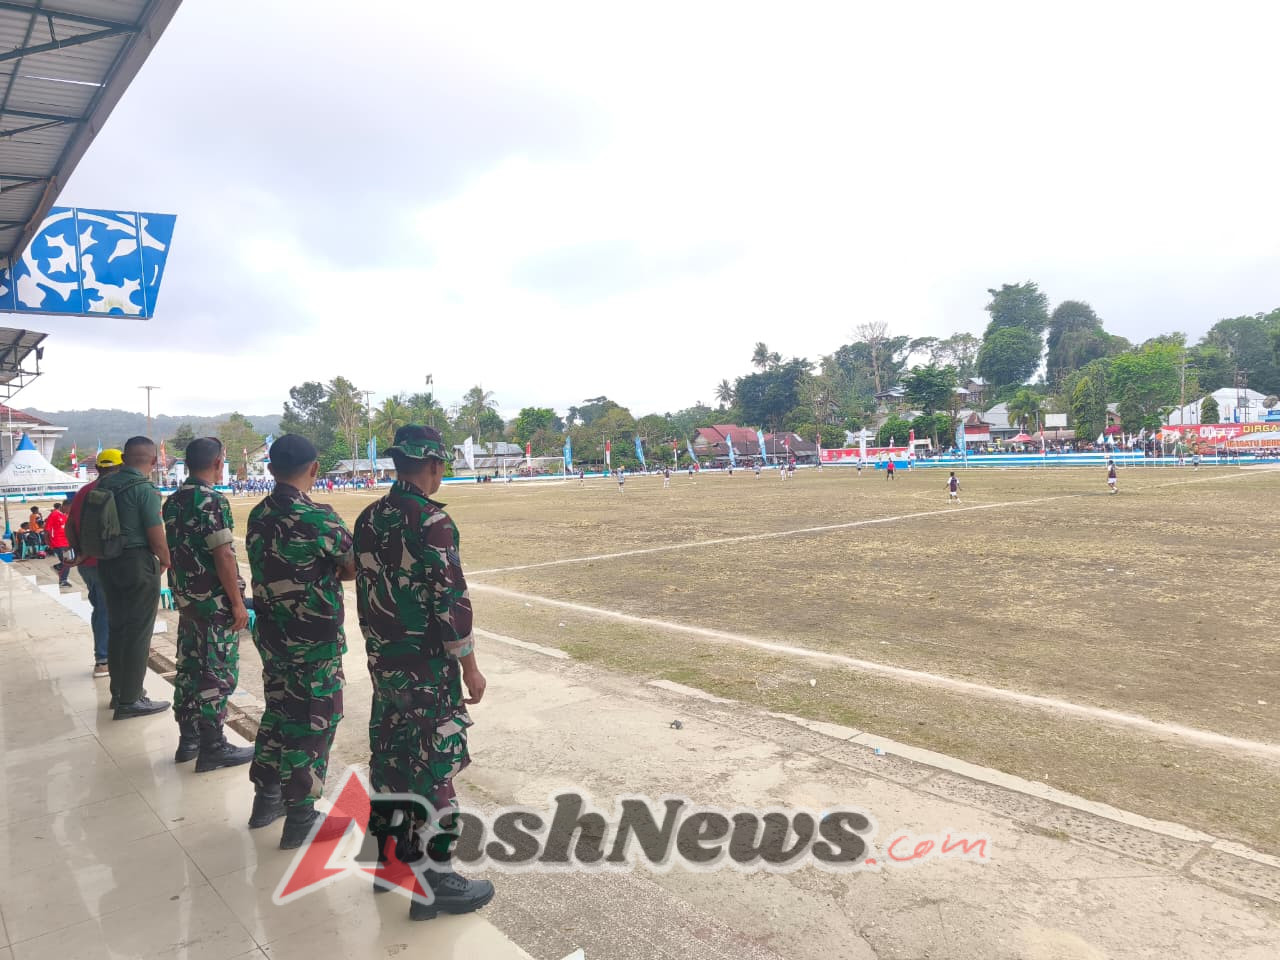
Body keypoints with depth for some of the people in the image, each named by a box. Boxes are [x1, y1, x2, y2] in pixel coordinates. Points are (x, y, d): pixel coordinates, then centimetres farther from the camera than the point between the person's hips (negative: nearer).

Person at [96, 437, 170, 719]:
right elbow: (156, 536, -16)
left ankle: (119, 691, 29)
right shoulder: (145, 489, -16)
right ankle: (130, 701, 6)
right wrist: (166, 560, 1)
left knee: (117, 627, 17)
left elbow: (87, 526, 13)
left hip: (108, 563, 8)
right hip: (138, 565, -7)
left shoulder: (104, 484, 6)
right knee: (138, 632, 1)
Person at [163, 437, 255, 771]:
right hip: (214, 602, -9)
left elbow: (175, 550, 14)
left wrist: (182, 591, 21)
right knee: (218, 673, -1)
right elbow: (224, 556, -20)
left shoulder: (173, 501, 9)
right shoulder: (212, 501, -18)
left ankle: (188, 738, 25)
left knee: (189, 667, 15)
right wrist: (238, 602, -16)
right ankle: (212, 748, 6)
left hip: (185, 598, 9)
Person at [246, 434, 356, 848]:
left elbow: (278, 571, 6)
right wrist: (334, 568, 8)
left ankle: (266, 798, 35)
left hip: (271, 635, 7)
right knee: (312, 723, 5)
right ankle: (300, 819, 15)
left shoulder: (258, 516, 1)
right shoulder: (319, 518, -21)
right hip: (315, 642, -7)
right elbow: (354, 570, -12)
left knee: (277, 713, 22)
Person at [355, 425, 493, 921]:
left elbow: (364, 588, 12)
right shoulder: (431, 521, -20)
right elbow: (449, 600, -20)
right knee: (434, 767, 1)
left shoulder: (369, 518, 5)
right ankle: (433, 883, 11)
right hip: (427, 666, -8)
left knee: (389, 755, 18)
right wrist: (470, 667, -12)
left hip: (383, 662, 8)